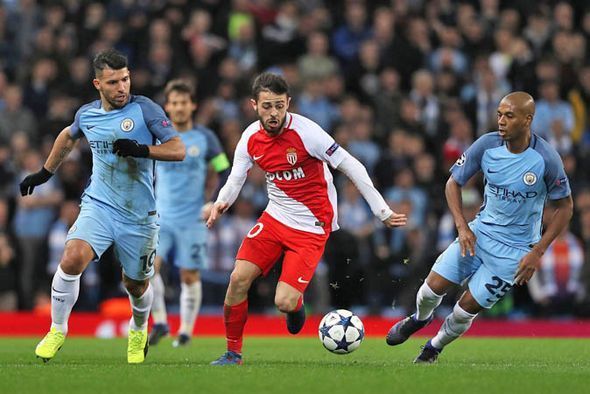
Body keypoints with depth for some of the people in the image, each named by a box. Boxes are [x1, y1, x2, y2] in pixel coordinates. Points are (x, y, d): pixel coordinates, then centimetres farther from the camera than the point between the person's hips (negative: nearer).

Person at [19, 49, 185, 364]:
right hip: (99, 205, 1)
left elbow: (178, 150, -11)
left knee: (136, 284, 11)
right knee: (72, 259, -24)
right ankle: (57, 331, -7)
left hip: (139, 216, -1)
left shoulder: (145, 109, -8)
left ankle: (139, 329, 46)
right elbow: (69, 136, 28)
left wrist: (142, 150, -25)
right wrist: (45, 172, 31)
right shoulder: (87, 114, 4)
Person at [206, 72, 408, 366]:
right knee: (238, 278, -9)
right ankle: (233, 353, 9)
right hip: (275, 217, 5)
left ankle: (296, 306, 24)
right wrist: (221, 203, -20)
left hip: (311, 227, -5)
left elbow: (350, 166, -16)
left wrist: (382, 212, -14)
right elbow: (235, 180, 4)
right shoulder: (251, 138, -4)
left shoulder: (305, 132, -20)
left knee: (284, 303, -15)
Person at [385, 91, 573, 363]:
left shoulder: (546, 159, -19)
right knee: (433, 287, -6)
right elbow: (453, 183, 2)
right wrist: (462, 227, -11)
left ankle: (434, 348, 26)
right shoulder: (487, 145, -11)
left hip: (515, 249, -3)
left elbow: (565, 206, -7)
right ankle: (420, 319, 31)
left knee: (467, 308, -4)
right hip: (479, 233, 3)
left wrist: (537, 252, -12)